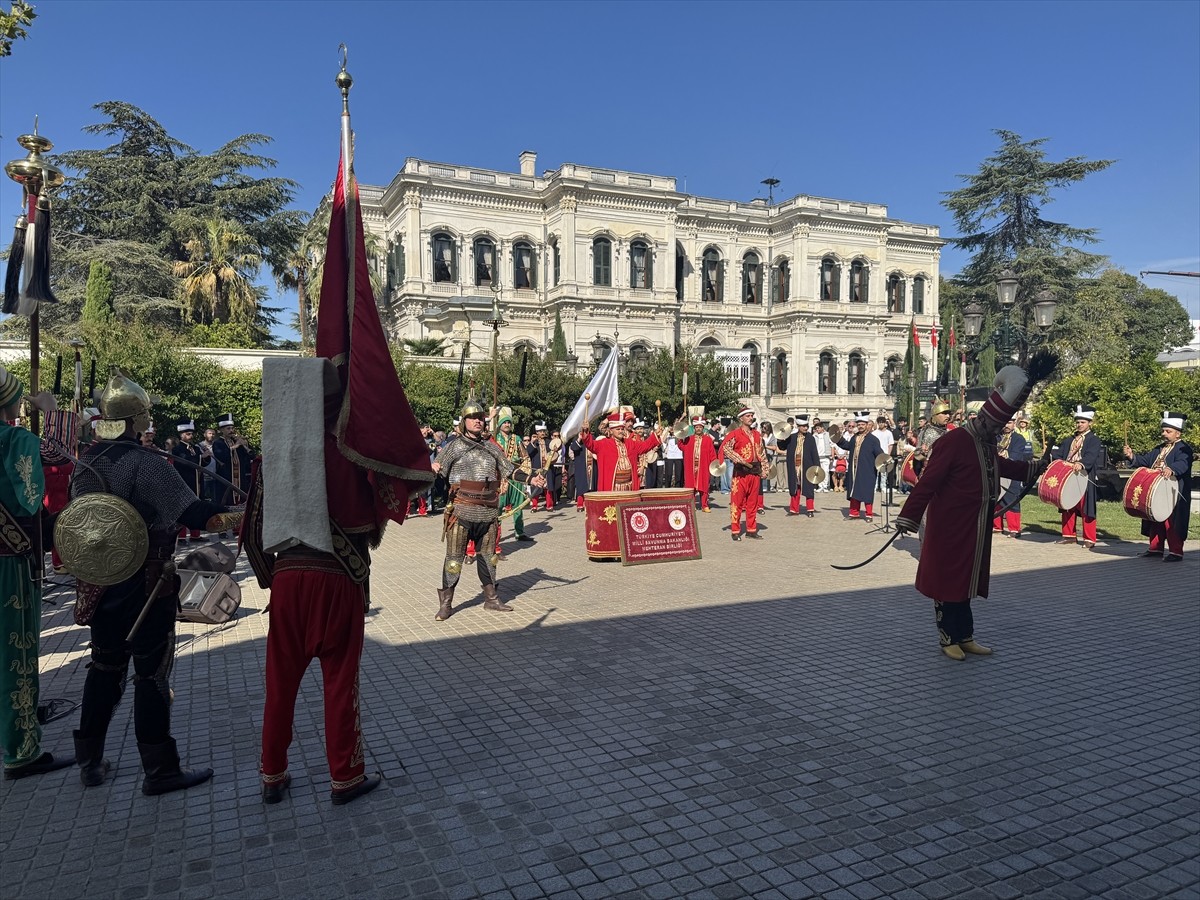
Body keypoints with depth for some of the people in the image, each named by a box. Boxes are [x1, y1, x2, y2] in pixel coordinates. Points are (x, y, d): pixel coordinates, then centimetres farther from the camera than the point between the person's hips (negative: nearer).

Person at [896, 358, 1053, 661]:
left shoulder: (987, 445, 10)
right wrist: (909, 517, -26)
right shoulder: (955, 441, -18)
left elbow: (1001, 467, 32)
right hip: (950, 530, -9)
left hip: (975, 531, 9)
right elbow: (928, 481, -23)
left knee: (966, 580, 15)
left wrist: (1035, 466, 32)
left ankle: (965, 637, 25)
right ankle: (949, 638, 14)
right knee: (948, 581, 3)